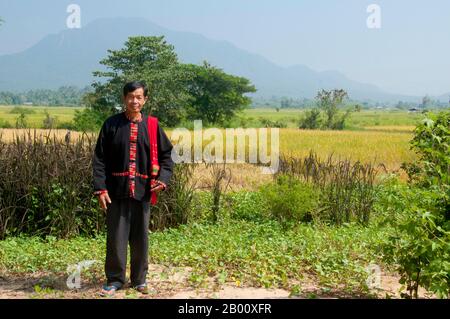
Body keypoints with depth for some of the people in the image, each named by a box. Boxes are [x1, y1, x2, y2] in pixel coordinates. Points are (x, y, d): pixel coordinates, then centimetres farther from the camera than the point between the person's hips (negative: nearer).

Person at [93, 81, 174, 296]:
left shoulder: (152, 126, 5)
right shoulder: (111, 124, 2)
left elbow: (165, 156, 9)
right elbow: (99, 159, 1)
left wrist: (162, 179, -7)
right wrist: (100, 188, -7)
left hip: (143, 191, 1)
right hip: (116, 190, -1)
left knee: (140, 238, 10)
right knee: (116, 238, 4)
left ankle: (139, 279, 26)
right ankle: (114, 280, 20)